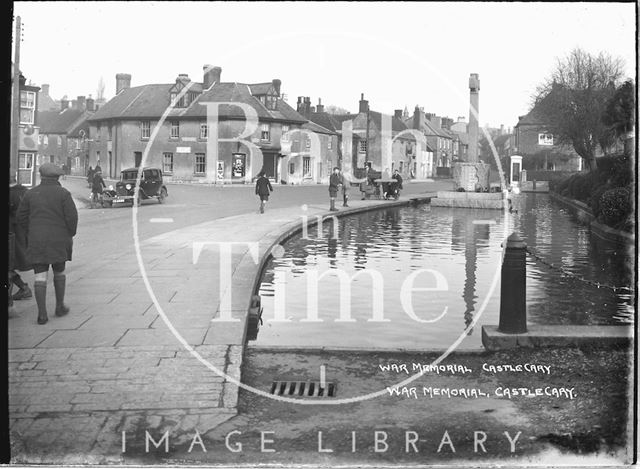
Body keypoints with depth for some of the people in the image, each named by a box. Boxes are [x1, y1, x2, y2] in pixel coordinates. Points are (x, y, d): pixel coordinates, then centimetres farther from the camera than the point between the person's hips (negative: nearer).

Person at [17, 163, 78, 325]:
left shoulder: (31, 193, 3)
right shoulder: (63, 193, -6)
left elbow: (21, 216, 7)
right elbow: (72, 216, -11)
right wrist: (71, 234, 4)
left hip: (36, 240, 1)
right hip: (59, 239, -1)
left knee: (40, 276, 0)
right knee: (59, 272, 18)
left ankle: (42, 314, -6)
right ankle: (60, 306, 25)